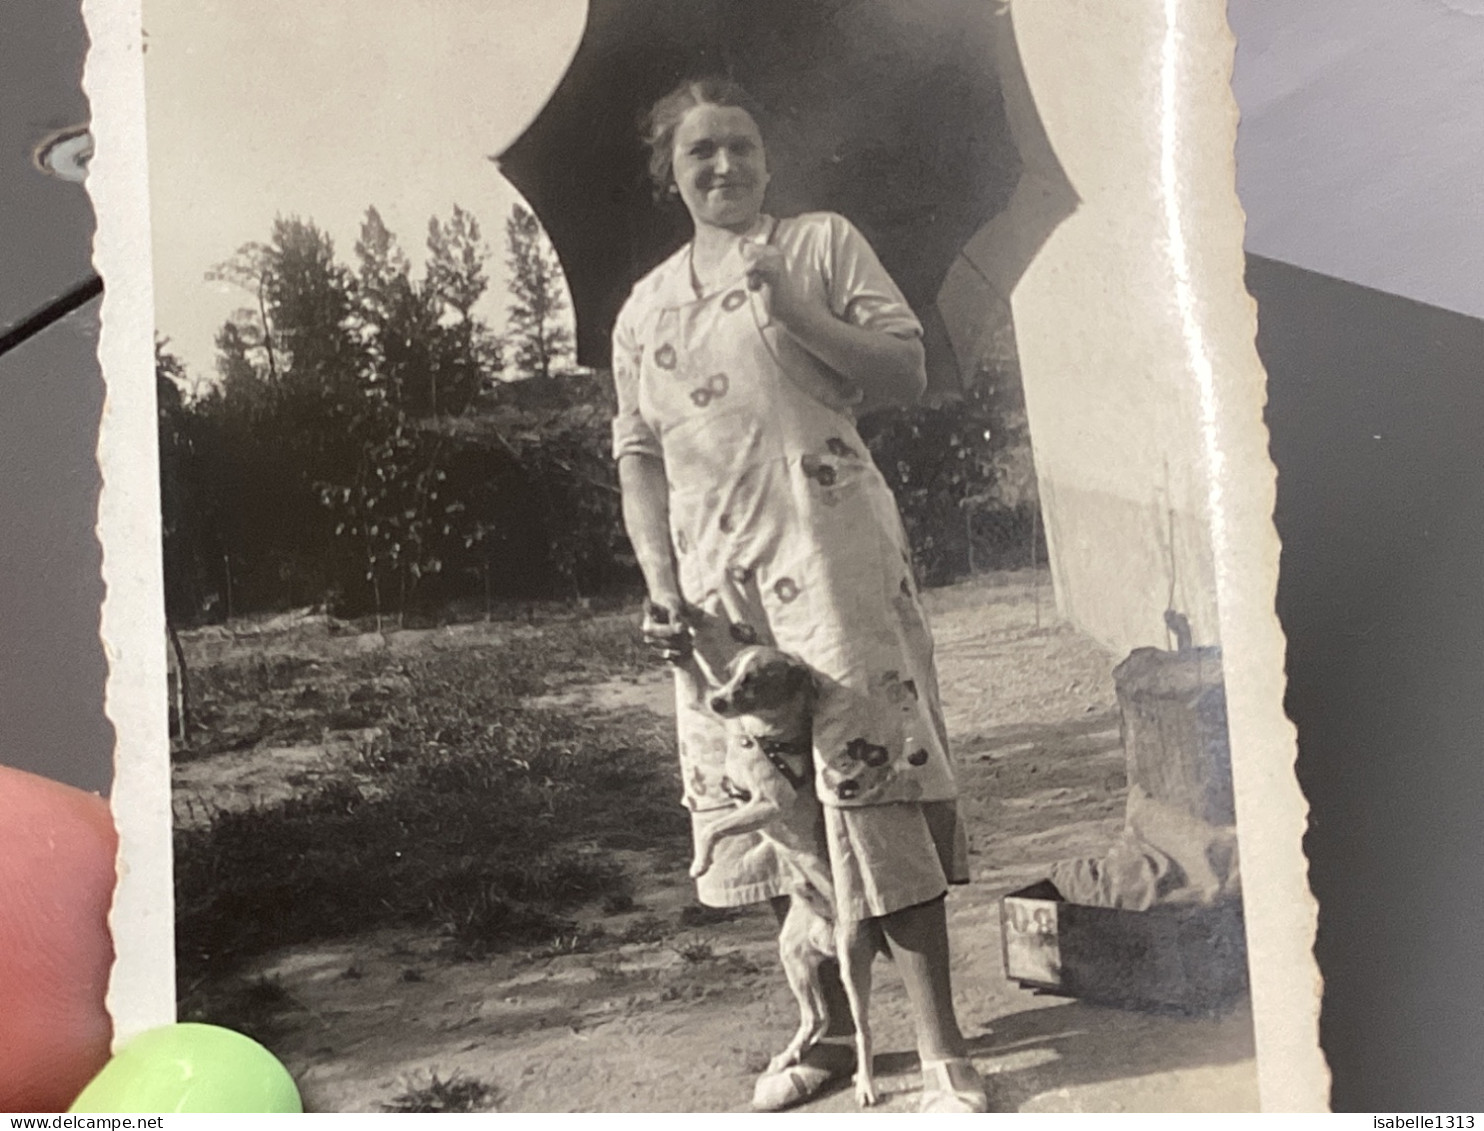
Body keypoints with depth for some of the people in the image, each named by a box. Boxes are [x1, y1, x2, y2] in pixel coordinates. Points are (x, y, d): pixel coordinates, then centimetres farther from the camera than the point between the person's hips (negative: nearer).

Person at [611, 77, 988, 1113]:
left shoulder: (824, 243, 8)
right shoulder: (646, 308, 17)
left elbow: (908, 374, 1)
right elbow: (639, 457, 14)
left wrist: (797, 313, -12)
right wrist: (661, 585, 2)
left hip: (834, 557, -4)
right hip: (718, 585, 4)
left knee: (872, 787, -9)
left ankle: (943, 1049, -5)